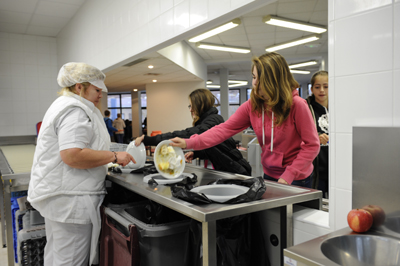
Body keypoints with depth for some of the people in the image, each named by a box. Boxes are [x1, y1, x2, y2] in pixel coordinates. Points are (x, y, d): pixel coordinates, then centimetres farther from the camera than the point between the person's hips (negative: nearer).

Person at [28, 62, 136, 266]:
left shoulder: (64, 105, 18)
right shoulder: (75, 110, -18)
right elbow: (72, 156, -28)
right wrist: (114, 157, -21)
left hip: (57, 195, 11)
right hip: (69, 198, -11)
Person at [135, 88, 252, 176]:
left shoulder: (213, 120, -22)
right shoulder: (205, 120, 10)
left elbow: (186, 135, -35)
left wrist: (148, 140, -37)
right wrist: (195, 153, -4)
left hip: (237, 174, -9)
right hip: (224, 172, 9)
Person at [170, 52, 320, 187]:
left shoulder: (296, 105, -19)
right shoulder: (252, 106, -6)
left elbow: (312, 145, -14)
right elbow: (225, 129, -11)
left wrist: (288, 175, -20)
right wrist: (189, 143, -22)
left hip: (297, 179, -4)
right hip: (269, 175, 4)